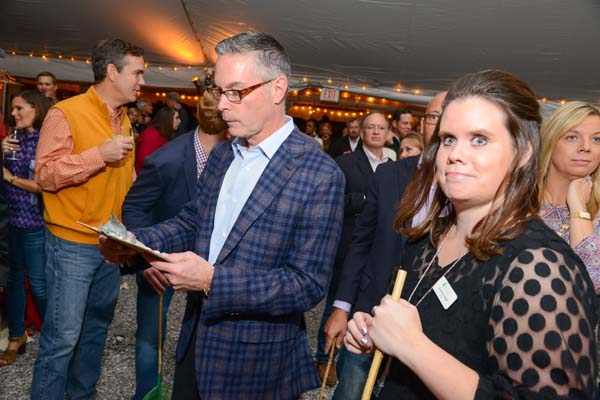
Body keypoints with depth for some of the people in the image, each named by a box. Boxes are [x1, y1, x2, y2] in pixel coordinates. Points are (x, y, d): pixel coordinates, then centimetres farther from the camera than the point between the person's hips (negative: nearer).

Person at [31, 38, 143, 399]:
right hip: (74, 244, -7)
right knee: (62, 337, 0)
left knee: (97, 326, 18)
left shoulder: (123, 120, 12)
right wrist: (99, 154, -24)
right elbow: (45, 174, -16)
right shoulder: (66, 113, -11)